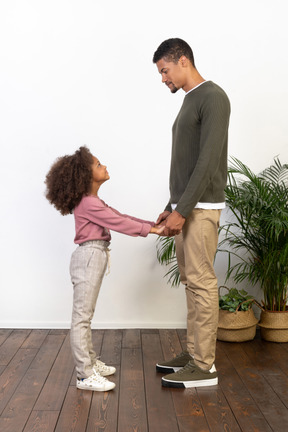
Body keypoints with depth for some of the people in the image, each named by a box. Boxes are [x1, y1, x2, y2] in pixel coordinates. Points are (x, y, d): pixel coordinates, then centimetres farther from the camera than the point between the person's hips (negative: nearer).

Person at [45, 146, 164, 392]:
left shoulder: (93, 202, 17)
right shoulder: (89, 204, -16)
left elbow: (120, 217, 16)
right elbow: (119, 223, -19)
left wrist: (153, 224, 10)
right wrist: (151, 230, -14)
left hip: (94, 258, 11)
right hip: (89, 258, -11)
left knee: (86, 315, 17)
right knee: (82, 316, -7)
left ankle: (90, 362, 28)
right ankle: (85, 375, -2)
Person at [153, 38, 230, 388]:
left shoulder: (213, 97, -10)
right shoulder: (190, 102, 19)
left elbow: (208, 161, -18)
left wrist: (182, 210, -20)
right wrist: (171, 207, 18)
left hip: (201, 207, -9)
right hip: (185, 207, 9)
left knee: (201, 282, -6)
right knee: (191, 280, 11)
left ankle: (204, 366, 1)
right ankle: (193, 353, 20)